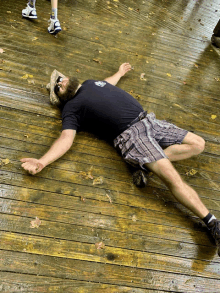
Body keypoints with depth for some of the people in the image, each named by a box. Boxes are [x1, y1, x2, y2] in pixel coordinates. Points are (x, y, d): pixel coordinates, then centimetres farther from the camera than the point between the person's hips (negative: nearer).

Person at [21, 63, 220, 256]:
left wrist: (120, 72, 61)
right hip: (129, 134, -7)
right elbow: (66, 137, -12)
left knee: (198, 144, 3)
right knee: (171, 177, -24)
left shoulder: (91, 83, 24)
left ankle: (147, 163, -8)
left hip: (149, 120, 8)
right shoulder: (71, 108, 3)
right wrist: (42, 161, -28)